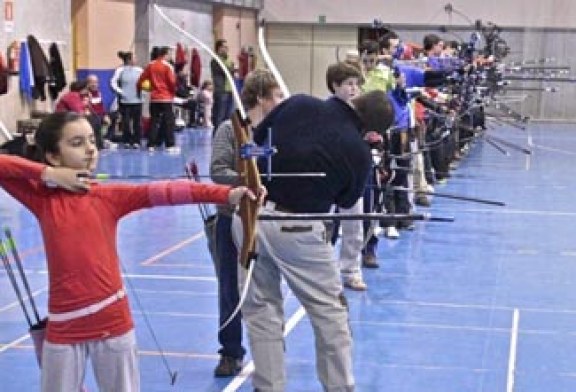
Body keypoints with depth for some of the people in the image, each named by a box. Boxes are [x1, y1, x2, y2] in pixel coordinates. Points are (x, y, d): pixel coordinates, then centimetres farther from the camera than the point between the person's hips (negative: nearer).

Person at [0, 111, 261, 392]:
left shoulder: (110, 196, 2)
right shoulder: (42, 198, 1)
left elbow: (164, 191, -12)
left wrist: (227, 194, -24)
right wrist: (48, 174, -9)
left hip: (113, 322, 1)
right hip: (64, 326, 0)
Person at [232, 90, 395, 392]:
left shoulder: (299, 103, -2)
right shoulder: (359, 153, -7)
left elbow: (255, 140, 8)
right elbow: (346, 201, 9)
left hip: (250, 214, 4)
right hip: (297, 230, -4)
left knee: (261, 310, 16)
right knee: (329, 312, 14)